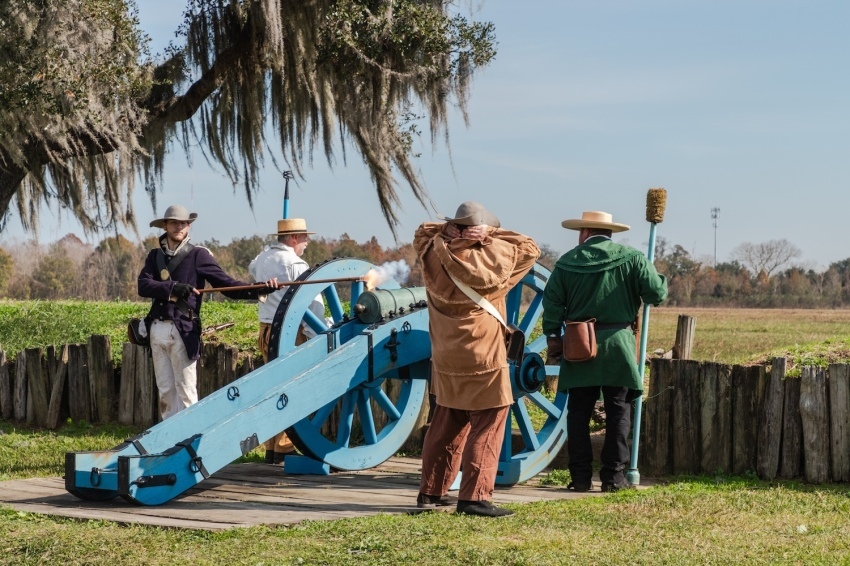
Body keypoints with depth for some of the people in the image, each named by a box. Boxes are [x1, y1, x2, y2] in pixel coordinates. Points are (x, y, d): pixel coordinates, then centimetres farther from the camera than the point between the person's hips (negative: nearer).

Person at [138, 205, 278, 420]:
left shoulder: (198, 254, 1)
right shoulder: (155, 256, 13)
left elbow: (227, 284, -6)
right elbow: (143, 286, -4)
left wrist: (260, 289, -21)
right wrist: (173, 287, -21)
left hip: (183, 331, -4)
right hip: (157, 329, 4)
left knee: (185, 390, -4)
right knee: (165, 390, 9)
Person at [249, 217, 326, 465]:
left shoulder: (263, 257, 11)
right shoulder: (295, 264, -13)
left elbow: (252, 269, 38)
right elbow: (314, 302, -19)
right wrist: (315, 337, -16)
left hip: (266, 330, 9)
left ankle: (272, 449, 19)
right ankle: (284, 450, -5)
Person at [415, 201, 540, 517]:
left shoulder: (433, 256, -4)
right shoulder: (490, 260, -16)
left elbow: (423, 232, 18)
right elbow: (529, 248, -1)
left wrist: (447, 230, 0)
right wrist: (492, 236, -4)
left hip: (445, 361, 6)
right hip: (483, 361, -6)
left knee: (447, 423, 19)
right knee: (486, 426, -1)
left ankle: (431, 490, 25)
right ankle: (475, 497, -9)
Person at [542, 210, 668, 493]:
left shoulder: (567, 262, 3)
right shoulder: (631, 258, -2)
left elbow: (552, 303, 0)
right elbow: (657, 292, -6)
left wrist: (553, 338, 9)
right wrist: (660, 279, 17)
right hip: (617, 343, -1)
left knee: (579, 411, 7)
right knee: (617, 411, 5)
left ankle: (580, 476, 7)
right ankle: (613, 475, 4)